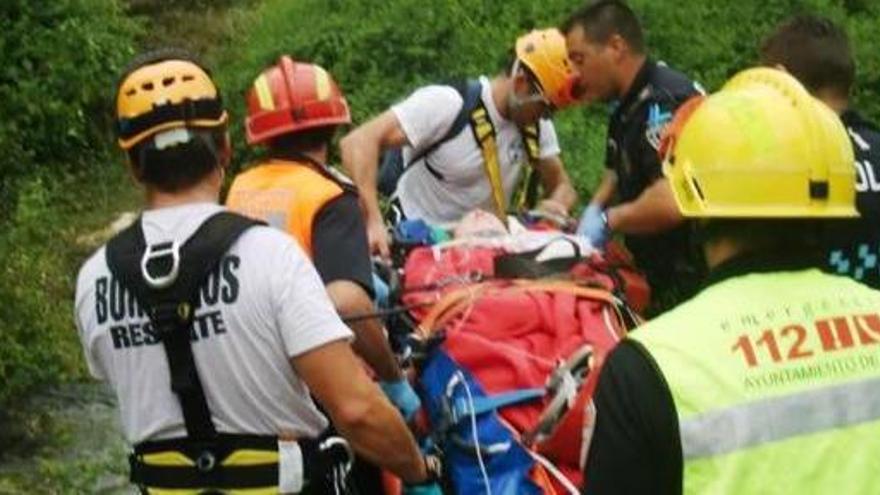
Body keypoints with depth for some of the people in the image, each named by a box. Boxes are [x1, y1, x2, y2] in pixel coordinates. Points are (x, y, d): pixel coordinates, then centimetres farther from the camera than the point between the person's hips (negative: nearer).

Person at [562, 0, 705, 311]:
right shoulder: (626, 108, 10)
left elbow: (670, 204, -34)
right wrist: (593, 211, 5)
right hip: (657, 277, 9)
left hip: (688, 280, -9)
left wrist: (608, 220, -17)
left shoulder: (664, 102, -22)